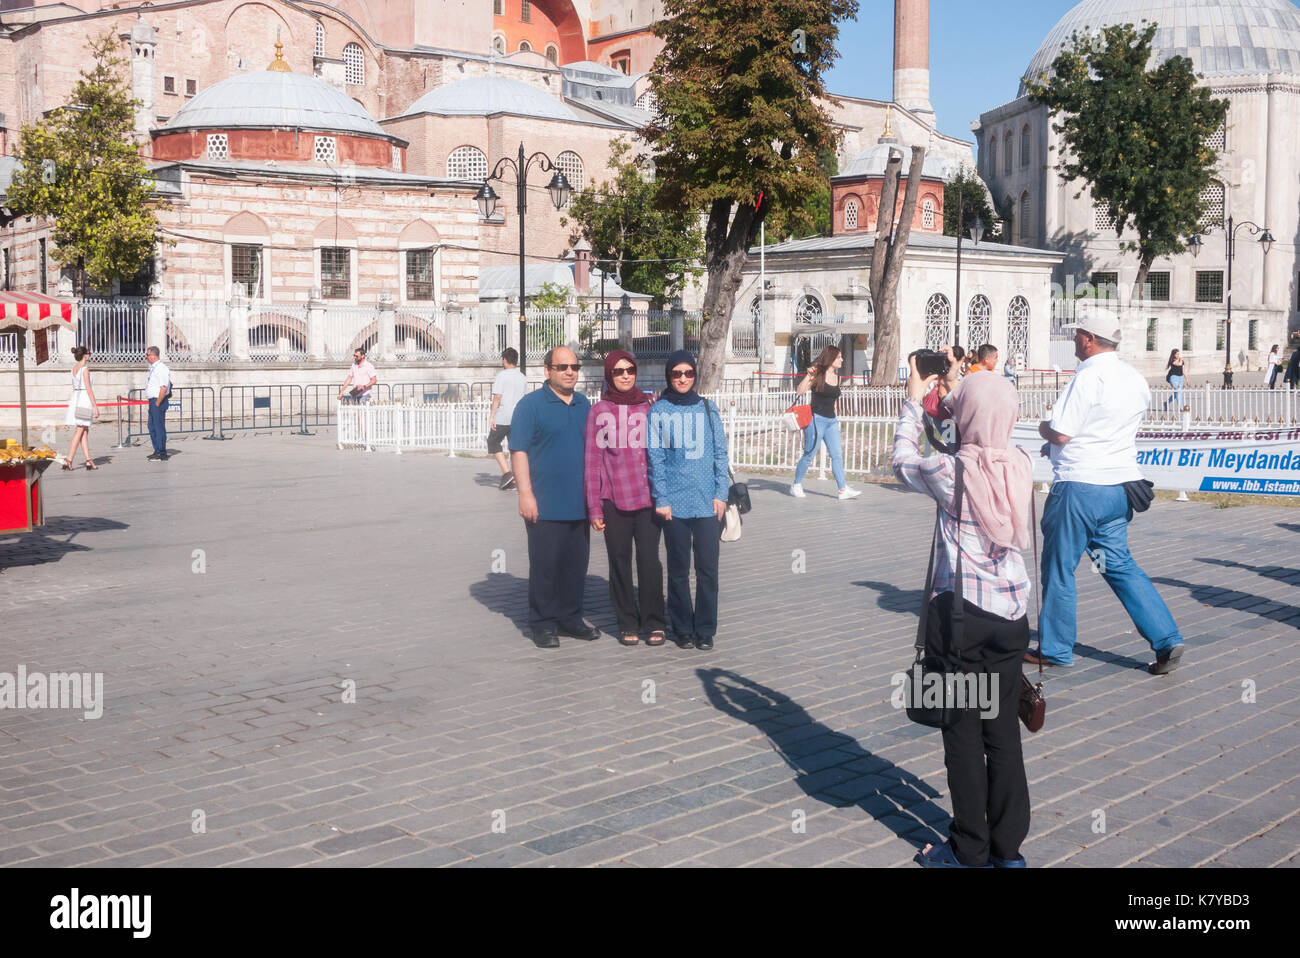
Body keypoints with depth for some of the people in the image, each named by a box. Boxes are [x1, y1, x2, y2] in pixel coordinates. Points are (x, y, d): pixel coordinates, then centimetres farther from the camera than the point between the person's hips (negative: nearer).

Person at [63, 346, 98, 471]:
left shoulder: (74, 369, 13)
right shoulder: (85, 369, -12)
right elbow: (88, 388, -15)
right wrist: (95, 406, -14)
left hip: (75, 398, 8)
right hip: (84, 399, -8)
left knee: (85, 432, 9)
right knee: (79, 432, -6)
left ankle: (88, 460, 8)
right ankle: (69, 460, -9)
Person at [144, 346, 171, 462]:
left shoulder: (161, 368, -15)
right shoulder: (153, 368, 16)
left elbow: (164, 388, -22)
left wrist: (157, 403, -19)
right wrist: (152, 403, 18)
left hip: (159, 401, -10)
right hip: (153, 401, 10)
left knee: (159, 427, -7)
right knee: (152, 427, 15)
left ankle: (162, 454, -3)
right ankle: (157, 451, 24)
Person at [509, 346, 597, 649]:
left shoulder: (584, 405, 13)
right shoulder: (531, 404, -6)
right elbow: (518, 451, -10)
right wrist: (525, 493, -16)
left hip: (579, 503, 6)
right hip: (545, 505, -6)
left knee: (576, 564, 11)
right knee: (544, 565, 0)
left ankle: (570, 618, 23)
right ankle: (543, 624, 11)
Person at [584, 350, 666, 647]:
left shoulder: (650, 406, 8)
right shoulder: (599, 411, 4)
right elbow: (593, 461, 3)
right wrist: (594, 508, 0)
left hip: (648, 497, 0)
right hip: (613, 500, 0)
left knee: (649, 560, -6)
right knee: (620, 563, 6)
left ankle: (653, 623, 8)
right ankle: (628, 624, 18)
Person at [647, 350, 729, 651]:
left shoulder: (707, 408, 9)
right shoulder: (659, 411, 3)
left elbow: (720, 453, 9)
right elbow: (655, 458, 0)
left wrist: (721, 493, 1)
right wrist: (661, 499, -6)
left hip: (708, 502, 2)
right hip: (674, 502, -1)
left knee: (708, 568, 1)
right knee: (678, 569, 6)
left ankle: (705, 629, 12)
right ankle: (682, 629, 17)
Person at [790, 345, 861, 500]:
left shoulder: (837, 377, 11)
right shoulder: (817, 374, -7)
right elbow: (799, 392, -15)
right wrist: (808, 376, -25)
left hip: (831, 421, 6)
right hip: (816, 419, -6)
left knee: (837, 455, -1)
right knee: (809, 454, 0)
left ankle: (843, 489, -3)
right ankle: (796, 486, 14)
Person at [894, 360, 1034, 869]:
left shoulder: (951, 471, -15)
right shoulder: (1020, 464, -1)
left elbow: (904, 462, 6)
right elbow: (986, 439, 21)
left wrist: (914, 401, 16)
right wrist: (955, 387, 27)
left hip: (960, 615, -5)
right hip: (1011, 615, 5)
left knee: (964, 735, 6)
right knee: (1004, 732, 12)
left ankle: (970, 851, 15)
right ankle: (1008, 848, 21)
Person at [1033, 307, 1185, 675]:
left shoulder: (1088, 377, -16)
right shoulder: (1135, 379, 10)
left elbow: (1060, 435, -18)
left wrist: (1043, 428, 5)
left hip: (1081, 486, -8)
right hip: (1119, 486, 8)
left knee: (1058, 567, 5)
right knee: (1120, 565, 14)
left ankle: (1055, 649, 15)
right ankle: (1167, 640, 6)